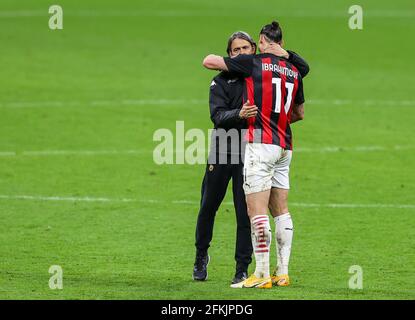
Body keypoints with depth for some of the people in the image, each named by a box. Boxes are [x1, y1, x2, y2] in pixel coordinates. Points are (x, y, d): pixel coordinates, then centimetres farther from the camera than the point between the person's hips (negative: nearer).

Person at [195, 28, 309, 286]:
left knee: (246, 212, -4)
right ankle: (201, 256, 33)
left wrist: (285, 54, -10)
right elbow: (218, 116, -13)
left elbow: (303, 69, 9)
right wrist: (239, 114, -34)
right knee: (208, 207, 11)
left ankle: (243, 270, 4)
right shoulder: (222, 81, 0)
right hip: (222, 151, 0)